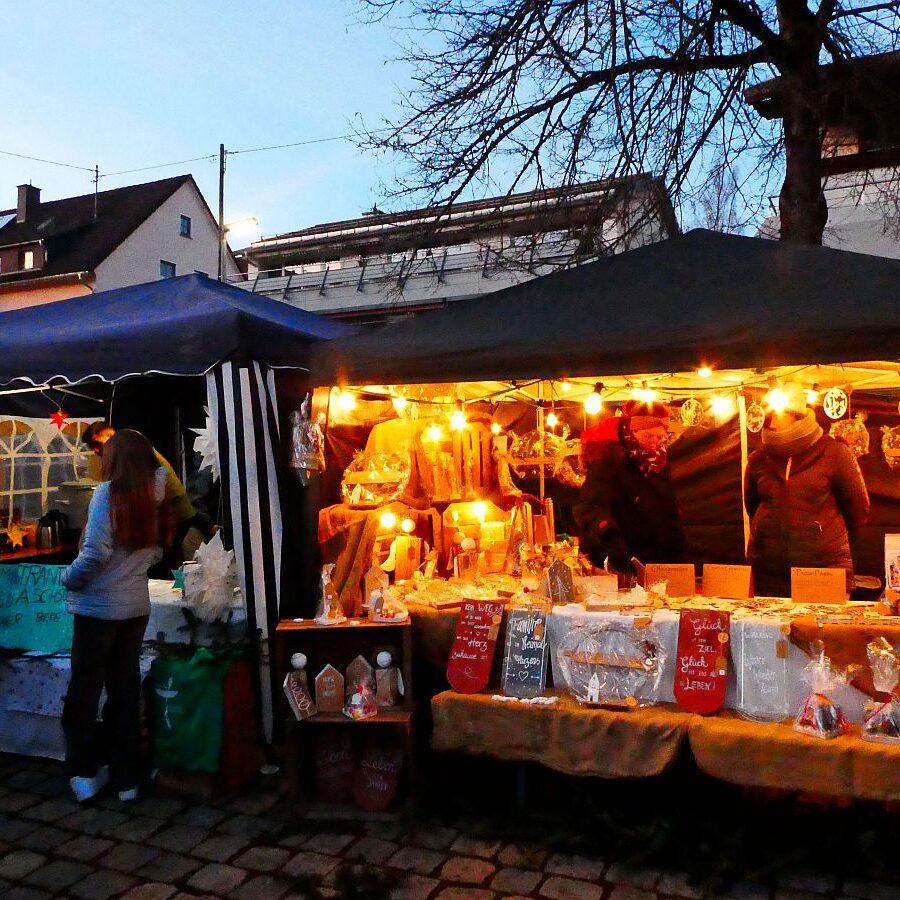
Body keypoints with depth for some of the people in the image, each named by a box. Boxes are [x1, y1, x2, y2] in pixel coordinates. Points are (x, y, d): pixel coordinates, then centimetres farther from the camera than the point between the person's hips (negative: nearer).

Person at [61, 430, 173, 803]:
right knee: (125, 690, 13)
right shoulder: (156, 498, 3)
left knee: (85, 691, 11)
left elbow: (96, 552, -18)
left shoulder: (108, 493, -14)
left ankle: (84, 773, 19)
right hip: (136, 606, 5)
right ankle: (126, 777, 20)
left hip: (99, 606, -5)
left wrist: (69, 579, -2)